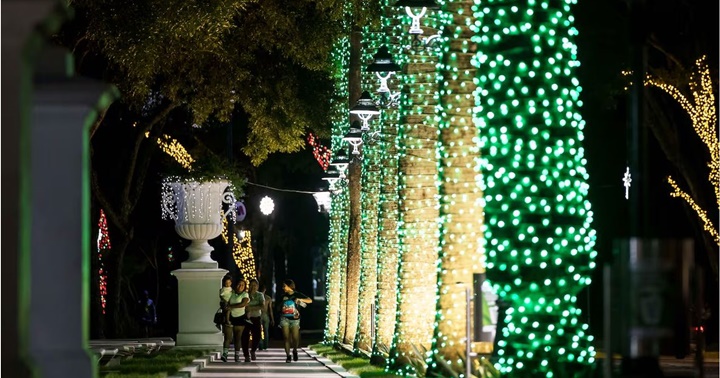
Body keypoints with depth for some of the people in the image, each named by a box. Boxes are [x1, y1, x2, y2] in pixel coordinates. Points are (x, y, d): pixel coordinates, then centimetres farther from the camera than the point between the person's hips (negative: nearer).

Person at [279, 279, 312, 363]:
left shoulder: (297, 294, -1)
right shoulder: (283, 296, 9)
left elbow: (310, 300, -9)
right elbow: (280, 307, 23)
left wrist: (300, 299, -22)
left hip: (294, 319, -2)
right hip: (285, 318, 2)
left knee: (295, 338, -6)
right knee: (286, 338, -5)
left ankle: (295, 351, 23)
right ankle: (288, 356, 2)